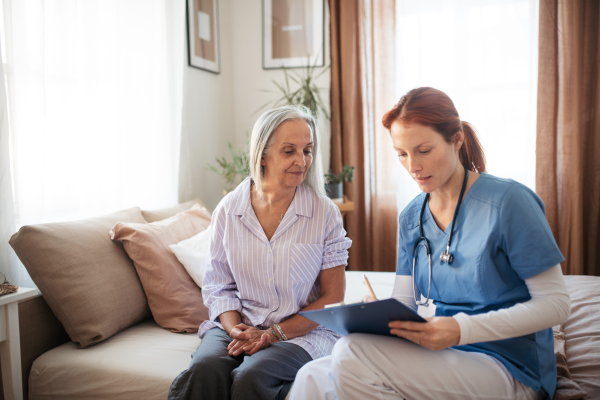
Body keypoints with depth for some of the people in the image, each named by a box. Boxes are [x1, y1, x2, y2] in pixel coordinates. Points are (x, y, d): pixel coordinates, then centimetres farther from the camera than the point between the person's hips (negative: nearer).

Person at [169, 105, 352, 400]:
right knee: (204, 371, -29)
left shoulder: (325, 213, -3)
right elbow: (218, 286, 8)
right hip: (237, 326, 2)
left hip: (301, 332, -2)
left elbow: (332, 297, -2)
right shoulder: (228, 210, 3)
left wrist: (274, 333, -12)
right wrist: (235, 329, -12)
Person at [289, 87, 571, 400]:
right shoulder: (411, 217, 8)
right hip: (437, 355, 5)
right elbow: (404, 301, 9)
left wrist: (462, 329, -24)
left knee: (352, 354, -26)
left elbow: (556, 303, -11)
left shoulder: (508, 201, -10)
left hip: (506, 366, -4)